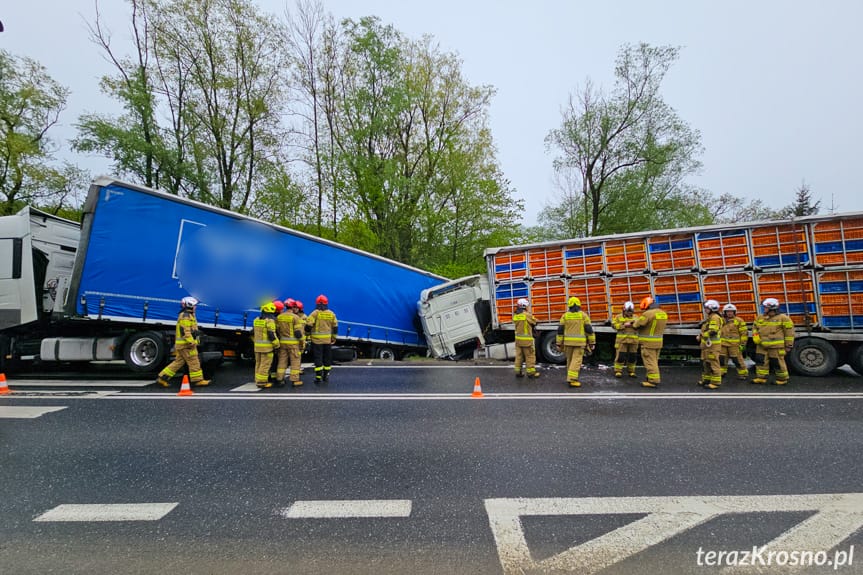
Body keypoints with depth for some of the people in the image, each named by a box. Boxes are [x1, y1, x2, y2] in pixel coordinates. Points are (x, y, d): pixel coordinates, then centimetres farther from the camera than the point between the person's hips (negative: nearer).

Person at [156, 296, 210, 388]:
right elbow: (185, 331, -22)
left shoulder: (187, 315, 19)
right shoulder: (185, 316, -14)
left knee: (178, 362, 13)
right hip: (186, 344, -10)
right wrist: (192, 342, -25)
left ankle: (162, 377, 14)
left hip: (182, 344, 10)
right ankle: (197, 380, 2)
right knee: (194, 362, -4)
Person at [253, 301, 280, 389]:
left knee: (258, 363, 15)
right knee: (265, 364, -2)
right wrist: (277, 345, -9)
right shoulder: (270, 320, -14)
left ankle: (258, 380, 23)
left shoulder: (256, 320, 10)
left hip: (257, 345, 8)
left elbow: (254, 333, 17)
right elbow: (271, 334, -18)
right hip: (267, 346, -8)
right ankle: (262, 382, 0)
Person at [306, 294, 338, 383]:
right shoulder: (331, 314, 4)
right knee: (327, 358, 13)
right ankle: (326, 375, 20)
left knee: (318, 358, 1)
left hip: (317, 339, -3)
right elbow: (335, 327, 8)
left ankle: (318, 377, 0)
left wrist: (308, 334, 5)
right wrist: (333, 338, 18)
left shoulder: (315, 313, -7)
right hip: (328, 340, 3)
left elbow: (308, 325, -12)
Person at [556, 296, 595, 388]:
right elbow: (589, 329, -1)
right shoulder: (583, 315, 0)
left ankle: (570, 377, 25)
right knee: (576, 360, -5)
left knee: (570, 360, 15)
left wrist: (559, 343, 8)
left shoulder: (565, 315, 4)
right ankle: (572, 379, -14)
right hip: (579, 342, -2)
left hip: (568, 341, 2)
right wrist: (592, 342, 5)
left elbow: (560, 330, 2)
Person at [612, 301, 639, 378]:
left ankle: (631, 371, 20)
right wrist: (624, 325, -13)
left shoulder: (635, 317, 13)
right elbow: (614, 324, -5)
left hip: (633, 340, 3)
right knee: (620, 355, -5)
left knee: (632, 356, 8)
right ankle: (618, 371, 3)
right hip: (622, 340, -3)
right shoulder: (619, 317, 5)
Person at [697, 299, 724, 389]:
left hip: (713, 344, -11)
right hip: (707, 344, 11)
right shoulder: (710, 318, 19)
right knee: (705, 363, 16)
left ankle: (716, 382, -4)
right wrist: (701, 336, 8)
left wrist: (700, 336, -14)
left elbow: (712, 331, -23)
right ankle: (706, 380, 25)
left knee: (713, 363, -8)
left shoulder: (715, 318, -14)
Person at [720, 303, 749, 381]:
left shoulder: (739, 321, -2)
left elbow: (744, 333, -4)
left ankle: (744, 374, 9)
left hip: (734, 345, -5)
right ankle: (721, 373, 16)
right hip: (723, 344, 5)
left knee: (738, 360, -3)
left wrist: (742, 344, -8)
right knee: (721, 359, 7)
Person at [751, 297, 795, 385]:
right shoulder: (760, 318, 10)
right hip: (762, 346, 6)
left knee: (778, 363, 2)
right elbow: (755, 327, 24)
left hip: (776, 346, -6)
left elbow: (789, 332, -4)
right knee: (761, 361, 5)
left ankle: (782, 379, 17)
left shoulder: (783, 318, -5)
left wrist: (788, 345, -5)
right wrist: (755, 335, 5)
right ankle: (761, 377, 11)